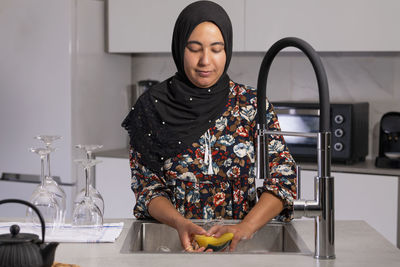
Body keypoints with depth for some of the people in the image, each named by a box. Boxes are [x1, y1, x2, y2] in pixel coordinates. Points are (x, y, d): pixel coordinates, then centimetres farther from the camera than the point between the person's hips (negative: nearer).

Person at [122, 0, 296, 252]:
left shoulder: (252, 104, 4)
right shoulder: (153, 107, 4)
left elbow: (282, 177, -1)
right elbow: (147, 187, 3)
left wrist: (244, 228, -17)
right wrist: (180, 223, -17)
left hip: (242, 241, 0)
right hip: (171, 237, 0)